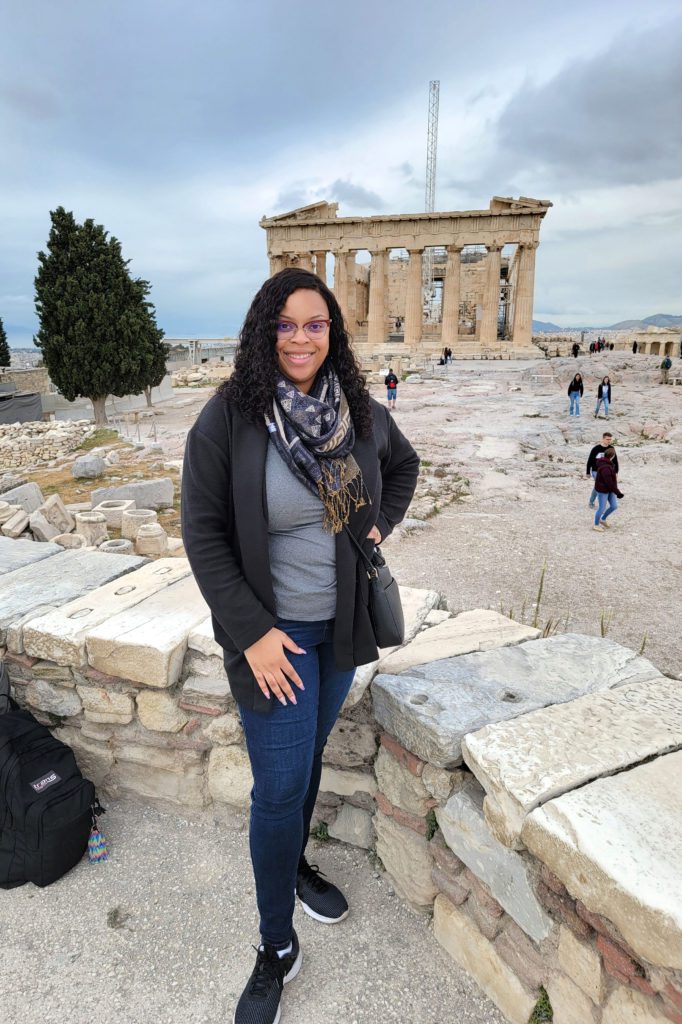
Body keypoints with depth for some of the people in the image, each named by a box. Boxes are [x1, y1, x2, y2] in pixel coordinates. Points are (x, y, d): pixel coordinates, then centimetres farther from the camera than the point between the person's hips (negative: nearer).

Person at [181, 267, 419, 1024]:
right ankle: (277, 947, 30)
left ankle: (294, 862, 52)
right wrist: (252, 632, -16)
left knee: (309, 756, 23)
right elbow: (203, 536, -13)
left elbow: (403, 465, 17)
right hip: (271, 631, -4)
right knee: (281, 784, 4)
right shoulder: (229, 417, -16)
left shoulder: (359, 410, -4)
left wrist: (379, 526, 2)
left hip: (341, 622, 5)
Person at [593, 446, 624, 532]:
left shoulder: (609, 464, 4)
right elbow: (609, 483, -29)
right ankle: (596, 525, 21)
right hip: (602, 490, -10)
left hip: (609, 489, 10)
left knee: (614, 506, 12)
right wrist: (618, 492, -24)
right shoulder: (605, 468, -30)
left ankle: (603, 519, 32)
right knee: (602, 508, 3)